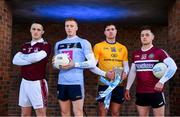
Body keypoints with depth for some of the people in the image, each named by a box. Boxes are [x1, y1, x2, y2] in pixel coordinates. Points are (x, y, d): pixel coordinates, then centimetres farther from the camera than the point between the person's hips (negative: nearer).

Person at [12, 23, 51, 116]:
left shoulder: (45, 45, -3)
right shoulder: (25, 46, 14)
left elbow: (36, 57, -21)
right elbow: (15, 60, 1)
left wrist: (22, 56, -3)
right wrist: (30, 59, -12)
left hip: (38, 82, -5)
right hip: (25, 82, 6)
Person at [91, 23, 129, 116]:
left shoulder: (123, 48, 12)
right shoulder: (98, 46, 0)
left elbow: (126, 65, 14)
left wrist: (125, 72, -8)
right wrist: (104, 74, -19)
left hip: (118, 85, 4)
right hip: (104, 84, -3)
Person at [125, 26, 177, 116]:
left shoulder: (159, 52, -6)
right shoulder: (135, 54, 10)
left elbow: (173, 67, -14)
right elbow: (132, 72, 16)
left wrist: (161, 82, -21)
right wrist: (127, 88, 15)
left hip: (156, 92, -5)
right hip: (140, 93, 5)